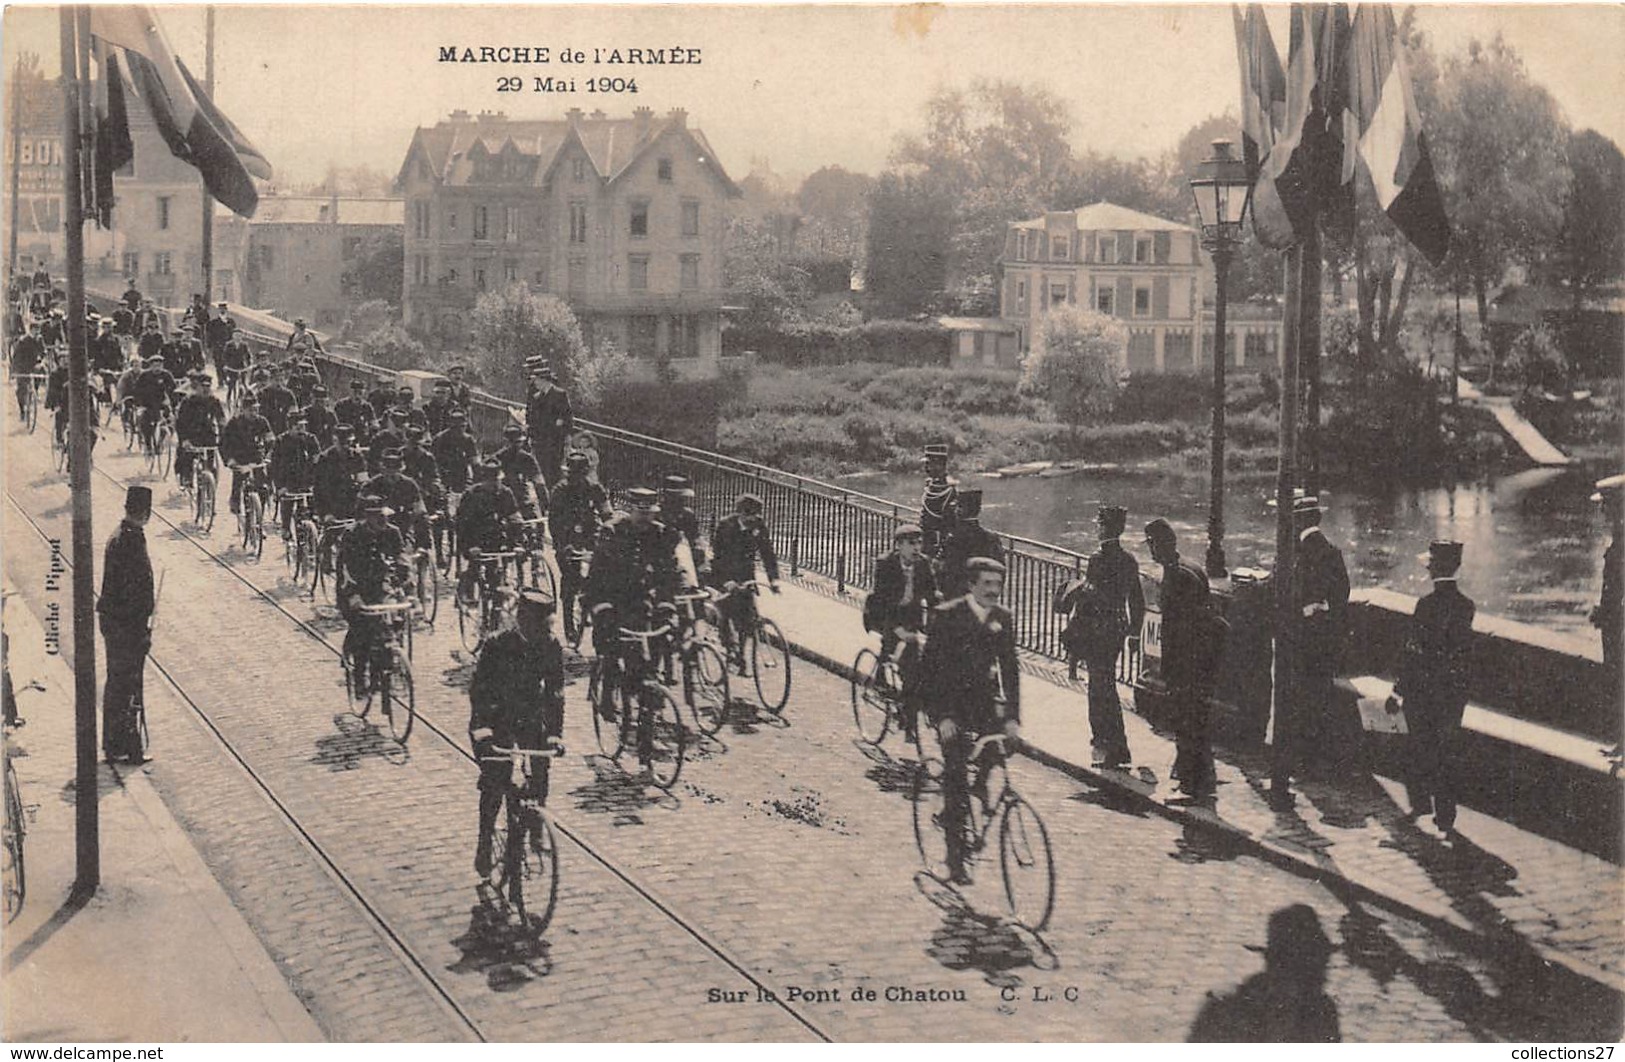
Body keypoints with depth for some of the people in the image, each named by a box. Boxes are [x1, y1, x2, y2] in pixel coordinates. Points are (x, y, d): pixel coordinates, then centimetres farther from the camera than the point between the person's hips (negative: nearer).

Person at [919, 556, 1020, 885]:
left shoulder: (1003, 618, 3)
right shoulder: (947, 616, -10)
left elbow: (1009, 669, 6)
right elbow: (931, 667, -11)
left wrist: (1013, 717, -3)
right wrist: (943, 716, -18)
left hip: (984, 700, 4)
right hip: (950, 703, -4)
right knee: (956, 780, -7)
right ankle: (956, 860, -3)